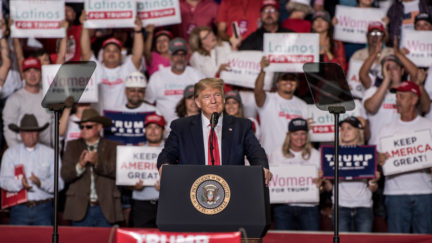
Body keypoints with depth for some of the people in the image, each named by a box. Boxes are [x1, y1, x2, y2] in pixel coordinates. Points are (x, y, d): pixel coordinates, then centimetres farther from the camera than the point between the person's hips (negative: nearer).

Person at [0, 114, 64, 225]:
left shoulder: (50, 153, 8)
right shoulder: (10, 153, 10)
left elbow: (60, 182, -1)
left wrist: (41, 183, -19)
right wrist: (20, 184, -20)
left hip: (43, 208, 0)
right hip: (19, 207, 0)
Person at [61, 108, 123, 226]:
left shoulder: (112, 147, 7)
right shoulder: (73, 146, 11)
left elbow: (117, 172, -7)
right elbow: (65, 175, 1)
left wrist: (98, 163, -22)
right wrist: (80, 165, -18)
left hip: (105, 209, -1)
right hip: (80, 208, 1)